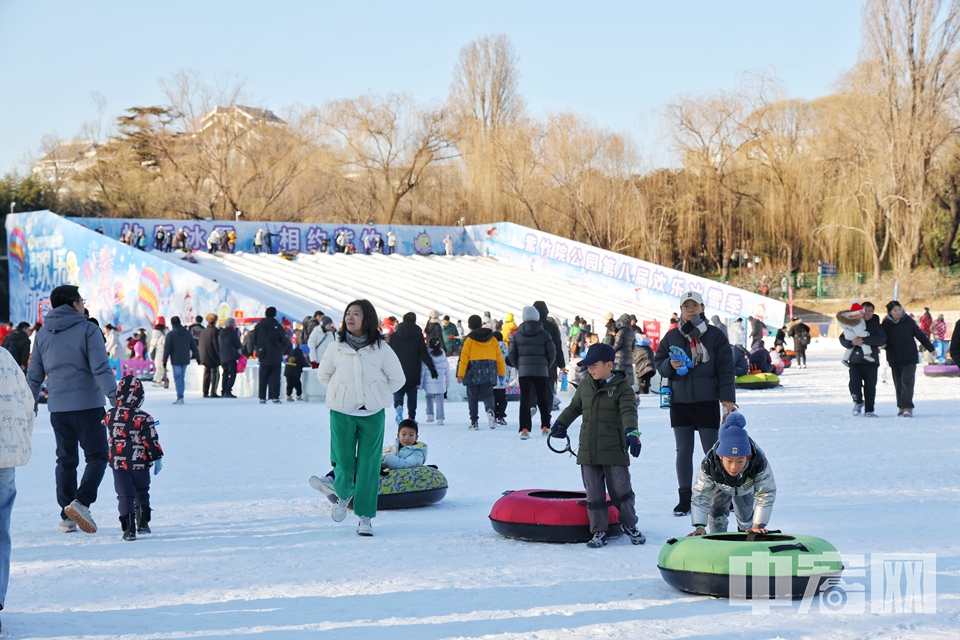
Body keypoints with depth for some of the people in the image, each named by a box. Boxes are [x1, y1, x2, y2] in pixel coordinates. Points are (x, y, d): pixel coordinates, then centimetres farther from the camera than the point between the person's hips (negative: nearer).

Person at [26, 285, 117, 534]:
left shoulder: (43, 335, 10)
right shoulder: (88, 330, -5)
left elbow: (34, 376, 14)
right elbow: (101, 369, -15)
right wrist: (114, 397, -17)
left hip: (58, 408, 5)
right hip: (87, 405, -5)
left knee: (66, 460, 13)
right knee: (97, 456, 4)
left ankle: (67, 517, 13)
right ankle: (81, 502, -17)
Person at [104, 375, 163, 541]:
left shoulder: (109, 416, -3)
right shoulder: (144, 418, -12)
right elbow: (151, 440, -10)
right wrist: (157, 458, 0)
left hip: (118, 463, 1)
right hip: (140, 463, -1)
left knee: (125, 495, 4)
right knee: (142, 492, 20)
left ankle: (129, 529, -7)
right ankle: (142, 523, 18)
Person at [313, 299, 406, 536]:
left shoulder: (380, 349, -4)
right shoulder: (336, 348, 1)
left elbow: (397, 379, 5)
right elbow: (323, 374, 16)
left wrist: (377, 396, 6)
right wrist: (340, 394, 11)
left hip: (372, 414, -1)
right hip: (341, 413, 1)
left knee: (369, 465, -2)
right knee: (343, 461, 2)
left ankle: (365, 516, 5)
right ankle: (343, 494, 35)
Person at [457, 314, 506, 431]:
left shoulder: (469, 339, -2)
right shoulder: (492, 339, 8)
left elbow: (463, 358, -7)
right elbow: (499, 357, 10)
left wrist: (460, 374, -5)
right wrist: (502, 372, 17)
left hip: (473, 373, -2)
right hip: (488, 374, 2)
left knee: (472, 398, 8)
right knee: (487, 395, 6)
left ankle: (474, 422, 3)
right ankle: (490, 409, -26)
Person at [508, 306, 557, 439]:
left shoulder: (517, 336, 3)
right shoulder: (544, 335, -1)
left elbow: (511, 356, 3)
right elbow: (552, 354, -1)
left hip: (523, 371, 0)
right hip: (541, 371, 0)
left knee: (524, 400, 1)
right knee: (543, 399, 13)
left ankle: (524, 429, -10)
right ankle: (545, 426, 14)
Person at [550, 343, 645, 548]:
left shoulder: (622, 388, -7)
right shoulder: (585, 385, 9)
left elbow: (629, 411, -20)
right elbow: (574, 407, 26)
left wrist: (631, 431, -36)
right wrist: (561, 423, 23)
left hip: (614, 452, -4)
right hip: (588, 452, 4)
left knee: (621, 490, 3)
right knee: (594, 494, 7)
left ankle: (629, 525, 23)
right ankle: (598, 531, 15)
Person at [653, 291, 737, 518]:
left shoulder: (715, 335, -1)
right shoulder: (671, 336, 7)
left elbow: (725, 369, -2)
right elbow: (658, 361, 13)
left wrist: (727, 398, -9)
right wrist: (669, 365, -11)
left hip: (707, 402, -3)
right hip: (679, 402, 3)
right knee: (683, 451, 6)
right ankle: (685, 499, 12)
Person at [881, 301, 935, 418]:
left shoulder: (908, 321, -2)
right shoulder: (886, 324, -1)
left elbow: (920, 335, 6)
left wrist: (930, 348, 10)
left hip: (909, 358, -2)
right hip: (894, 359, 2)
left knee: (907, 382, -14)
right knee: (898, 384, 9)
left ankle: (908, 408, -15)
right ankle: (901, 407, 22)